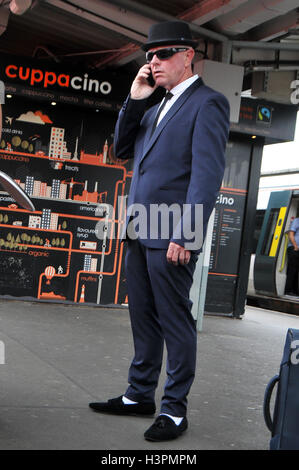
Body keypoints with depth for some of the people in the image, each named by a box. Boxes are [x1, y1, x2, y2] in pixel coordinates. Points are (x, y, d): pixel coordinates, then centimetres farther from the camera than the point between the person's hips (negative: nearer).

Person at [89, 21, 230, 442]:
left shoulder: (207, 103, -6)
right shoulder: (157, 107, 20)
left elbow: (208, 173, -15)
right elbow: (122, 150, 20)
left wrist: (186, 235, -21)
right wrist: (135, 100, 8)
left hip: (171, 236, -8)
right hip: (141, 233, 8)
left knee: (176, 322, 0)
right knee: (144, 319, 14)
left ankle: (175, 409, 10)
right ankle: (140, 395, 25)